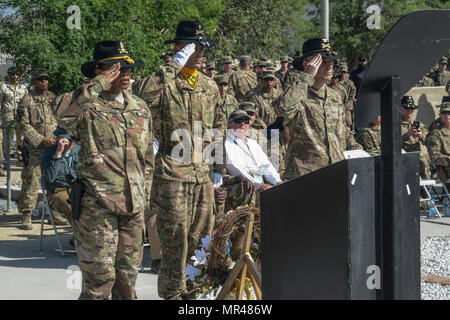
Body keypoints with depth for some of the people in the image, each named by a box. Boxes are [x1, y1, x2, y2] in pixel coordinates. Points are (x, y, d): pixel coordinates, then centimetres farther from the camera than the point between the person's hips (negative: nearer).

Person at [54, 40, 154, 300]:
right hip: (97, 207, -6)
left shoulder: (141, 108, 13)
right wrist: (99, 84, -26)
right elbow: (63, 113, -33)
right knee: (99, 280, -3)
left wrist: (144, 198, 19)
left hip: (133, 209, 6)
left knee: (127, 278, 12)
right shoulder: (88, 107, -7)